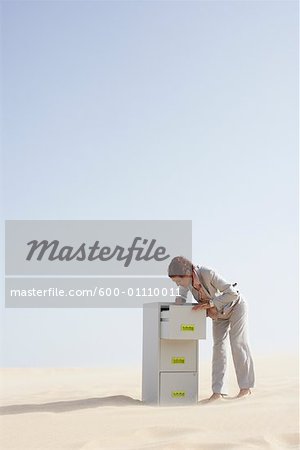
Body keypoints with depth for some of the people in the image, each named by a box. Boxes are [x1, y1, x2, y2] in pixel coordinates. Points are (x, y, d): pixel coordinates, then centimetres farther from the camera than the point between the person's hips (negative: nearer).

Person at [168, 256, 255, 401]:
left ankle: (246, 387, 8)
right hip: (218, 312, 6)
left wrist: (210, 303, -40)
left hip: (235, 305, -6)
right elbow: (181, 298, -9)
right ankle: (218, 390, -6)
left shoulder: (208, 274, -40)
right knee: (218, 346, -2)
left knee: (238, 344, -4)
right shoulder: (186, 276, -22)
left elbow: (233, 293, -37)